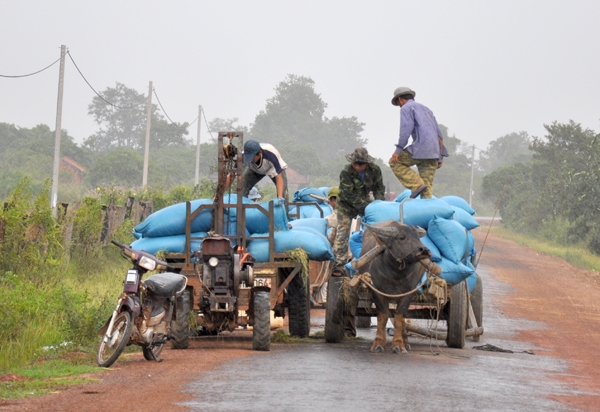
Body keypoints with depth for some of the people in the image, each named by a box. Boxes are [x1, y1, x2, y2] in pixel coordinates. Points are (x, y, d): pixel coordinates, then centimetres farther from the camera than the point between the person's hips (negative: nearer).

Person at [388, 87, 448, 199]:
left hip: (421, 147, -7)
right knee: (427, 183, 7)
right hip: (434, 151, 7)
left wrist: (398, 150, -12)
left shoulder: (406, 108, 5)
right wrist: (440, 157, 25)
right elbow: (438, 132, 26)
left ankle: (417, 185, -6)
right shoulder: (425, 109, 30)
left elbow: (406, 129, -11)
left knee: (395, 162, 8)